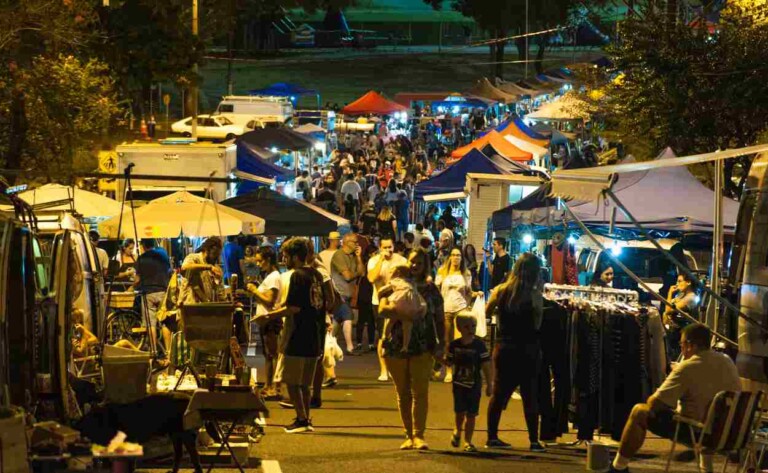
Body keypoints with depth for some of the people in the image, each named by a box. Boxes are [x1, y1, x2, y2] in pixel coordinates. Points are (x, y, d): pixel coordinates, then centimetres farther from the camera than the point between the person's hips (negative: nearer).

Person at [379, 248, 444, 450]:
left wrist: (441, 343, 2)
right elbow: (382, 309, -6)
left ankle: (419, 435, -7)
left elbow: (439, 318, 10)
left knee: (420, 392, -8)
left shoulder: (430, 290, 8)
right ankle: (408, 435, 12)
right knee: (403, 394, 6)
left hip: (422, 348, -1)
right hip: (396, 346, 1)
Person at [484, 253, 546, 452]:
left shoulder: (501, 291, -3)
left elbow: (486, 313, 7)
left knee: (499, 393, 11)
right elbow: (537, 325, -8)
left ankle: (492, 437, 13)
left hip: (504, 348, 3)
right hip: (528, 351, -3)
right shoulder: (535, 295, -12)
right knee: (530, 395, 4)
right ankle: (534, 441, 6)